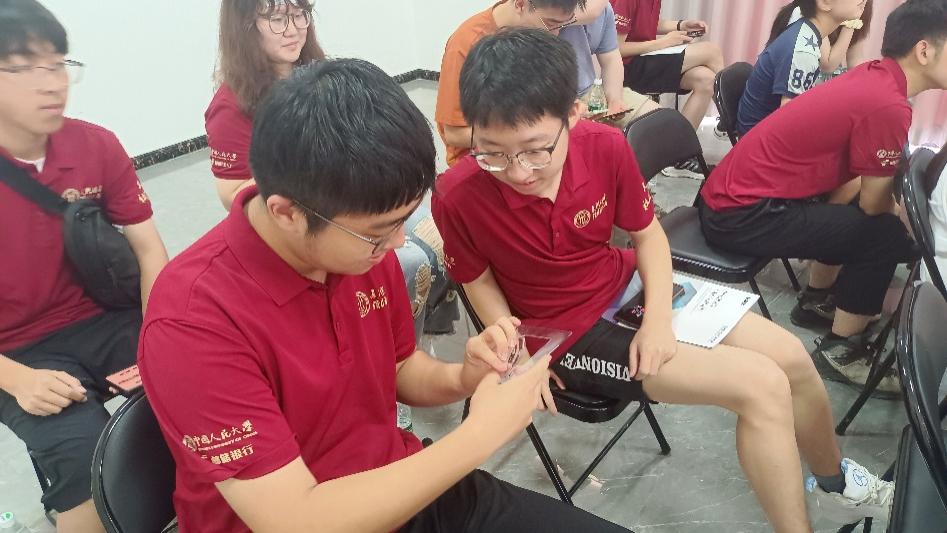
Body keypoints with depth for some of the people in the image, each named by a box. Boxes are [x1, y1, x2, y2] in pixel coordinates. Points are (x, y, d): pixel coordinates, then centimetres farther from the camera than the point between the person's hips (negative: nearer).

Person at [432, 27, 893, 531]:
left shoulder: (606, 146, -18)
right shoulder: (458, 196, -28)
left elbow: (647, 233, -2)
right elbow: (477, 279, -8)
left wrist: (658, 318, -14)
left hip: (625, 283, 5)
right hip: (565, 332, -5)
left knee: (790, 356, 6)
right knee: (762, 386, -16)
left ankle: (834, 479, 39)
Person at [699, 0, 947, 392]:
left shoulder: (873, 77, 8)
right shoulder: (888, 105, -20)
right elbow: (874, 204, -9)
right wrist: (909, 214, 10)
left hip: (734, 192, 10)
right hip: (743, 215, -10)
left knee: (849, 214, 24)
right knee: (885, 233, -5)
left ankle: (816, 302, 38)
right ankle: (840, 351, 9)